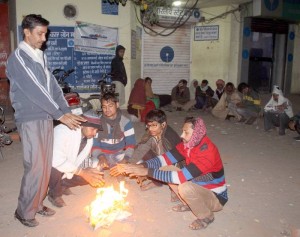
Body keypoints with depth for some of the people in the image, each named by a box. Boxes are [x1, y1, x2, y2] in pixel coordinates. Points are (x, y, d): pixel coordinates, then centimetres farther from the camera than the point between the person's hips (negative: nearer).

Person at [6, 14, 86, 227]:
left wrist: (67, 111, 0)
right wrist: (60, 115, -17)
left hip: (46, 118, 7)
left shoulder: (41, 57, 12)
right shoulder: (17, 58, -12)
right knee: (35, 167, -3)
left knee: (46, 165, 12)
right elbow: (34, 91, -18)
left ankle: (37, 203, 28)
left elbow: (53, 86, 9)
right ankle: (24, 211, 16)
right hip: (30, 120, -7)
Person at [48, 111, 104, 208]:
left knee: (97, 176, -10)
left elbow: (83, 160, 3)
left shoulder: (89, 138, -5)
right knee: (56, 169, -39)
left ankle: (63, 185, 10)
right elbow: (57, 161, -38)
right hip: (50, 167, -6)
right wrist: (81, 172, -33)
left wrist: (98, 163, -18)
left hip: (68, 169, 6)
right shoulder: (63, 131, -30)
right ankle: (55, 194, -6)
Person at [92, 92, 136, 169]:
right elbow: (94, 145, -10)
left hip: (118, 154, 1)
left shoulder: (126, 122, -6)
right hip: (101, 155, 0)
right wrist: (100, 157, -30)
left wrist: (125, 159, -21)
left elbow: (130, 144, -4)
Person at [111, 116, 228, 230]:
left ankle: (207, 217, -4)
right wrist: (140, 166, -28)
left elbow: (181, 177, -37)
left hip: (215, 197, -7)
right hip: (198, 187, 7)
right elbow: (165, 158, -12)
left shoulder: (208, 152, -33)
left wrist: (147, 171, -37)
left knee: (185, 188, -36)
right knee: (166, 169, -6)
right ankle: (189, 204, 12)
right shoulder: (187, 144, -9)